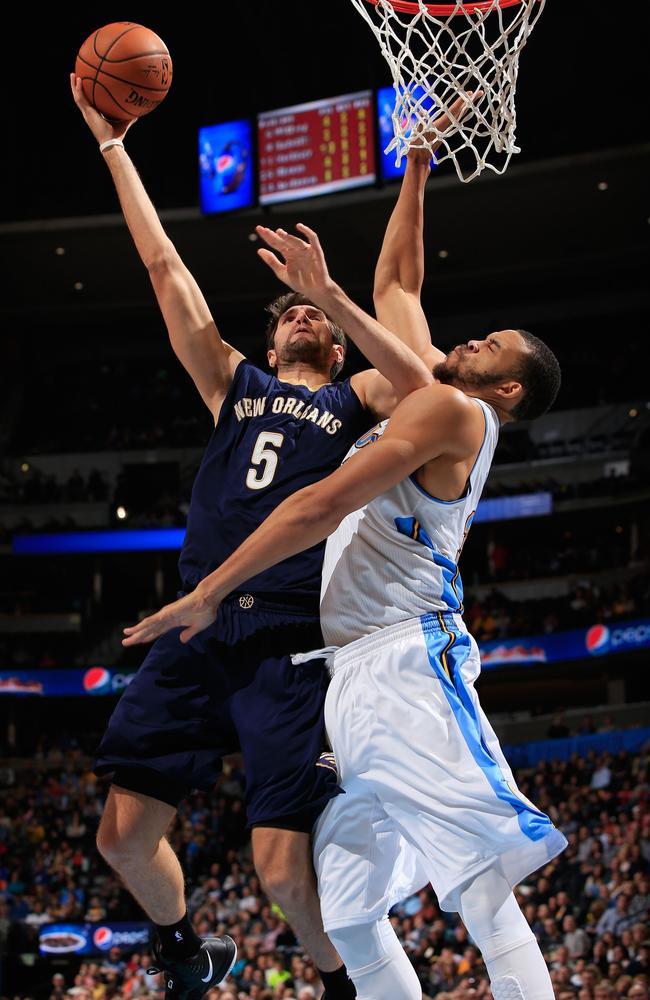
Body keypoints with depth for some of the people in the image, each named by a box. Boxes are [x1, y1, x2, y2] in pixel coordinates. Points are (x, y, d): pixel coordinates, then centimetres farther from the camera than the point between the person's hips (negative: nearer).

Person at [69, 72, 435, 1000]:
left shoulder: (356, 399, 13)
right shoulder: (235, 385, 21)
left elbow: (419, 381, -11)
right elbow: (165, 267, 20)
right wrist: (112, 143, 19)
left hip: (287, 641, -4)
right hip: (196, 627, 4)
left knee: (281, 864, -12)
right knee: (125, 833, -1)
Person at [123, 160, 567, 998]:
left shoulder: (452, 408, -3)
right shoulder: (431, 400, 24)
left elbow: (323, 506, -10)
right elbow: (396, 285, 36)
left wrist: (207, 595, -8)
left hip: (408, 664, -10)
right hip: (356, 677, 10)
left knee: (488, 903, -18)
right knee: (349, 914, 4)